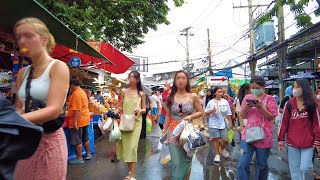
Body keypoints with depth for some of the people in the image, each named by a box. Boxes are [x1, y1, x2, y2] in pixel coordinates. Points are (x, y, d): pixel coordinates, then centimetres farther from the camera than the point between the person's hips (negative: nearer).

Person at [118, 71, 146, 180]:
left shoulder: (141, 93, 1)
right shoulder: (125, 92, 5)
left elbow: (144, 110, 4)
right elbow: (120, 106, 13)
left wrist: (140, 110, -16)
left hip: (136, 122, -2)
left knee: (133, 147, -9)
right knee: (125, 146, 8)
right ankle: (130, 170, 28)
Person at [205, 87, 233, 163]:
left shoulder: (225, 102, 2)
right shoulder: (211, 102, -5)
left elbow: (228, 114, 7)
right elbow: (206, 113, -2)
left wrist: (231, 123, 8)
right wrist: (212, 111, -20)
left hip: (223, 124, 2)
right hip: (214, 124, -2)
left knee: (225, 140, 2)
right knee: (215, 139, 5)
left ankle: (222, 149, 34)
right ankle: (217, 154, 23)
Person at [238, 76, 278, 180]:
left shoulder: (270, 99, -1)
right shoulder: (247, 98, 8)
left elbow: (272, 117, -7)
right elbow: (242, 116, 9)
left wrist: (260, 108, -21)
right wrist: (246, 107, -11)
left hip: (263, 136, -2)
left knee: (262, 164, 12)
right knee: (243, 164, -2)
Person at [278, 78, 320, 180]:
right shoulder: (290, 104, 0)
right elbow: (284, 123, 2)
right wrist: (281, 140, 3)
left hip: (308, 142, -2)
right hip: (292, 142, 2)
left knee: (305, 168, -4)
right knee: (295, 169, 8)